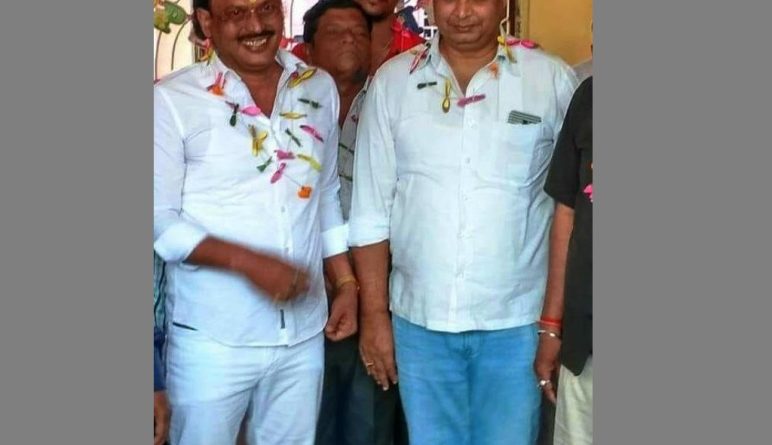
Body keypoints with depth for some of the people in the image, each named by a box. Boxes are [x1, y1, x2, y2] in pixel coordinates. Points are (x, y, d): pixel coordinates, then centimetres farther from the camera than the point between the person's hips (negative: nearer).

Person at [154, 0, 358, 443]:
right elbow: (159, 220, -10)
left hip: (304, 336, 4)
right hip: (212, 340, -4)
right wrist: (246, 261, -21)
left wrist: (346, 283, 11)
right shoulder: (172, 99, -9)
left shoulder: (321, 89, 5)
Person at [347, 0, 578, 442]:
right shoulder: (393, 80, 1)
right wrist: (374, 312, 2)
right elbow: (371, 210, 3)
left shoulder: (553, 79, -3)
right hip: (419, 320, 2)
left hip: (516, 322, -1)